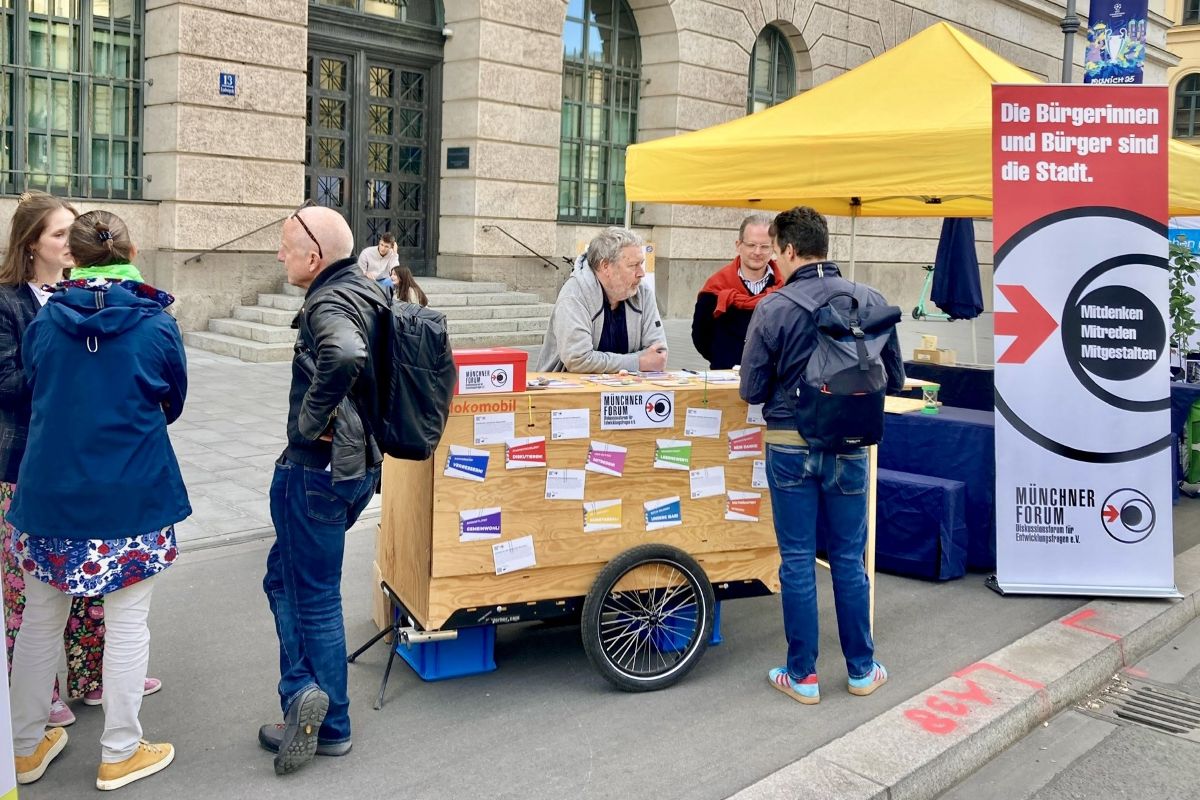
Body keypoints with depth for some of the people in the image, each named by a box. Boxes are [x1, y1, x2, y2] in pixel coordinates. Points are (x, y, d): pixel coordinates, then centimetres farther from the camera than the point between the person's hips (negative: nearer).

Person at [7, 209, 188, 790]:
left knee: (40, 621, 18)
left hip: (50, 495, 3)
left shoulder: (44, 323, -2)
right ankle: (120, 753, 19)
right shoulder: (156, 326, -10)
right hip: (131, 500, -3)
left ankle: (26, 746, 31)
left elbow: (31, 391, 13)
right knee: (127, 624, 9)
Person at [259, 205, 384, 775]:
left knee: (314, 598, 4)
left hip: (319, 468, -9)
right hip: (357, 463, 10)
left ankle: (330, 727, 14)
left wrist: (312, 419, -27)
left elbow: (345, 356, -42)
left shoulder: (329, 304, -19)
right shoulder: (366, 293, 10)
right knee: (283, 575, 19)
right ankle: (304, 692, 18)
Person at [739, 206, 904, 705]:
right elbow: (895, 381, 5)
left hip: (791, 446, -2)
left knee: (797, 561, 8)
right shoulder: (872, 302, -4)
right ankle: (861, 669, 27)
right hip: (849, 445, 3)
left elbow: (752, 390, -9)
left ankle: (802, 676, 17)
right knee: (849, 559, 15)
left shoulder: (773, 309, -13)